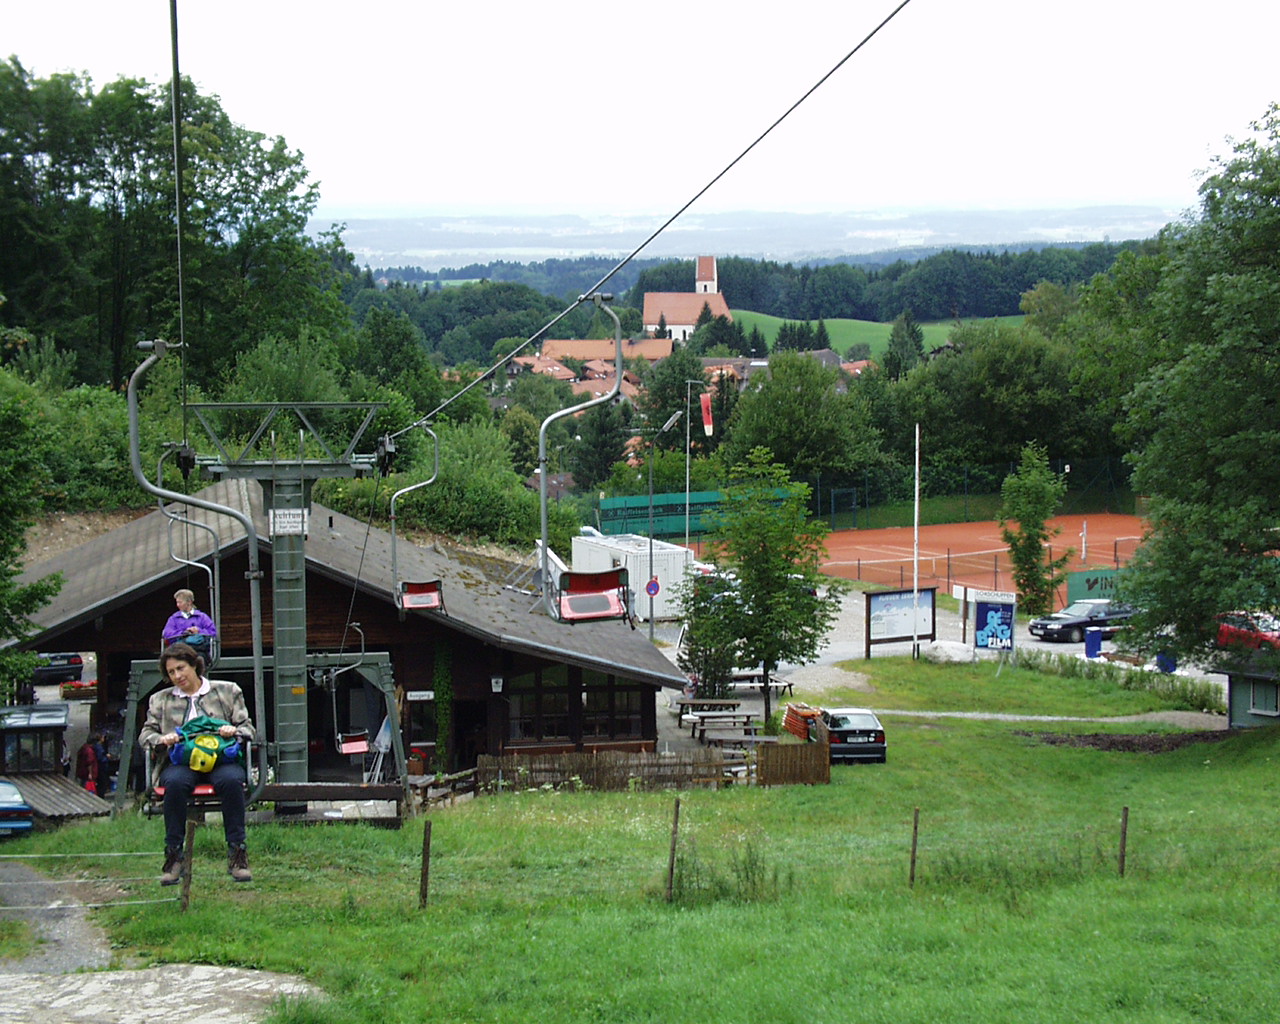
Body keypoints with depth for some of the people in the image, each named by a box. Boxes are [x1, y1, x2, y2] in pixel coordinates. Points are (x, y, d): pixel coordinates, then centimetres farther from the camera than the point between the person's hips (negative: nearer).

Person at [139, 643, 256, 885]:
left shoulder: (228, 691, 21)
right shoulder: (160, 700, 25)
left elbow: (248, 728, 16)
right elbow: (146, 733, 18)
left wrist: (235, 731, -8)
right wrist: (161, 740, -6)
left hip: (221, 758, -1)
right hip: (181, 761, 1)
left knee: (231, 780, -37)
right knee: (175, 783, -37)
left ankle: (237, 852, -33)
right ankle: (173, 854, -31)